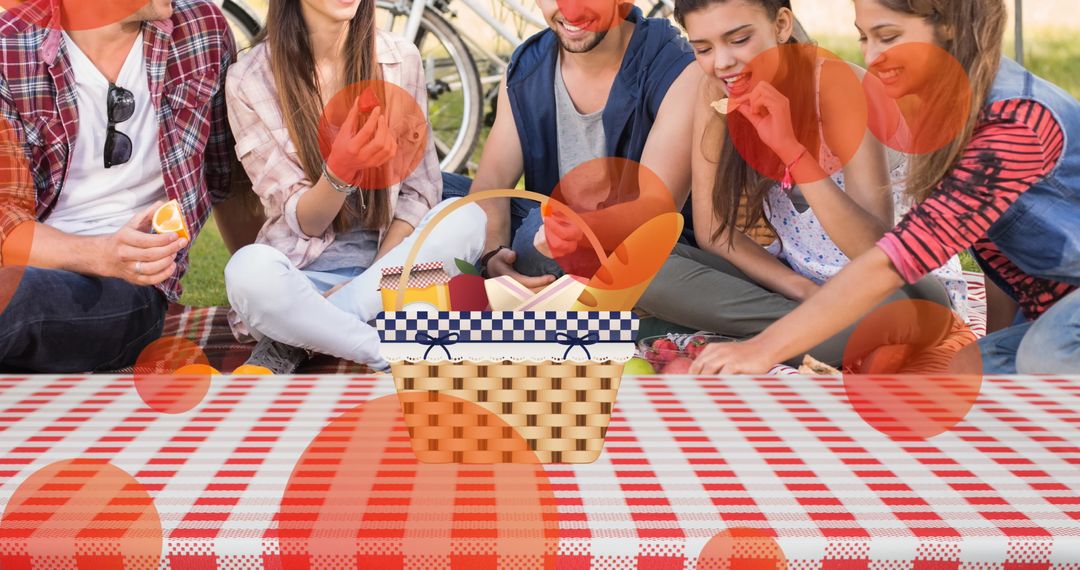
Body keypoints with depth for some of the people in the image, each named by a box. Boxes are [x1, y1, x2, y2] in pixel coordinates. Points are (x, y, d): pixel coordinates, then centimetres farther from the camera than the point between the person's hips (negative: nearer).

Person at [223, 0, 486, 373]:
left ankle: (293, 345, -20)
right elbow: (304, 222, -8)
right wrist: (340, 170, -30)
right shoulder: (249, 82, -7)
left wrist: (379, 277, -16)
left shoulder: (400, 59, 1)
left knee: (467, 219, -26)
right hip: (304, 273, -3)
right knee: (250, 270, -35)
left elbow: (420, 190, 0)